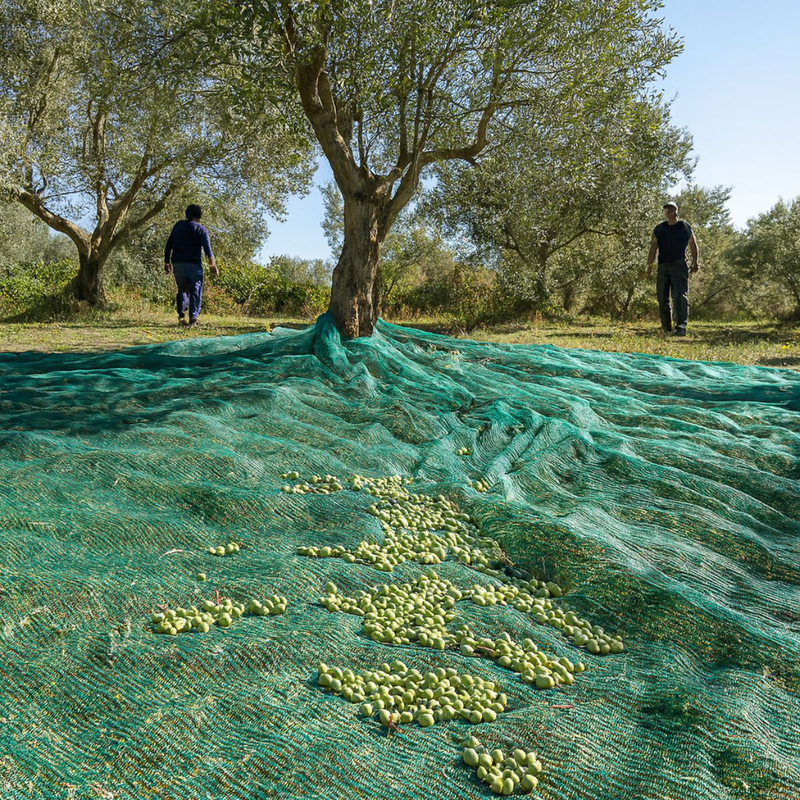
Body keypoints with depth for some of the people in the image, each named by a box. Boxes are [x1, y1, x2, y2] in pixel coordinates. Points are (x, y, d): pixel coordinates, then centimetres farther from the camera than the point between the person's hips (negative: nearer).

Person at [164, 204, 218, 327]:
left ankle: (181, 315, 4)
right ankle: (193, 319, -8)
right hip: (194, 264, -4)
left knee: (182, 290, 17)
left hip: (177, 263, 4)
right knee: (195, 292, 0)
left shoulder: (178, 225, 11)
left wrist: (167, 262, 13)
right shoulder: (201, 229, 0)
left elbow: (169, 245, 9)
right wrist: (213, 266, -13)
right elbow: (208, 249, -11)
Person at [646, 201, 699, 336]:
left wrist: (695, 263, 0)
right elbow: (653, 248, 4)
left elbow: (693, 245, 10)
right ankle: (666, 328, 15)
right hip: (663, 266, 3)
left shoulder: (685, 227, 6)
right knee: (662, 298, 4)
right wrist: (649, 265, -7)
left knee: (679, 296, -14)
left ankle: (681, 327, -20)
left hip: (679, 265, -3)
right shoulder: (659, 229, 10)